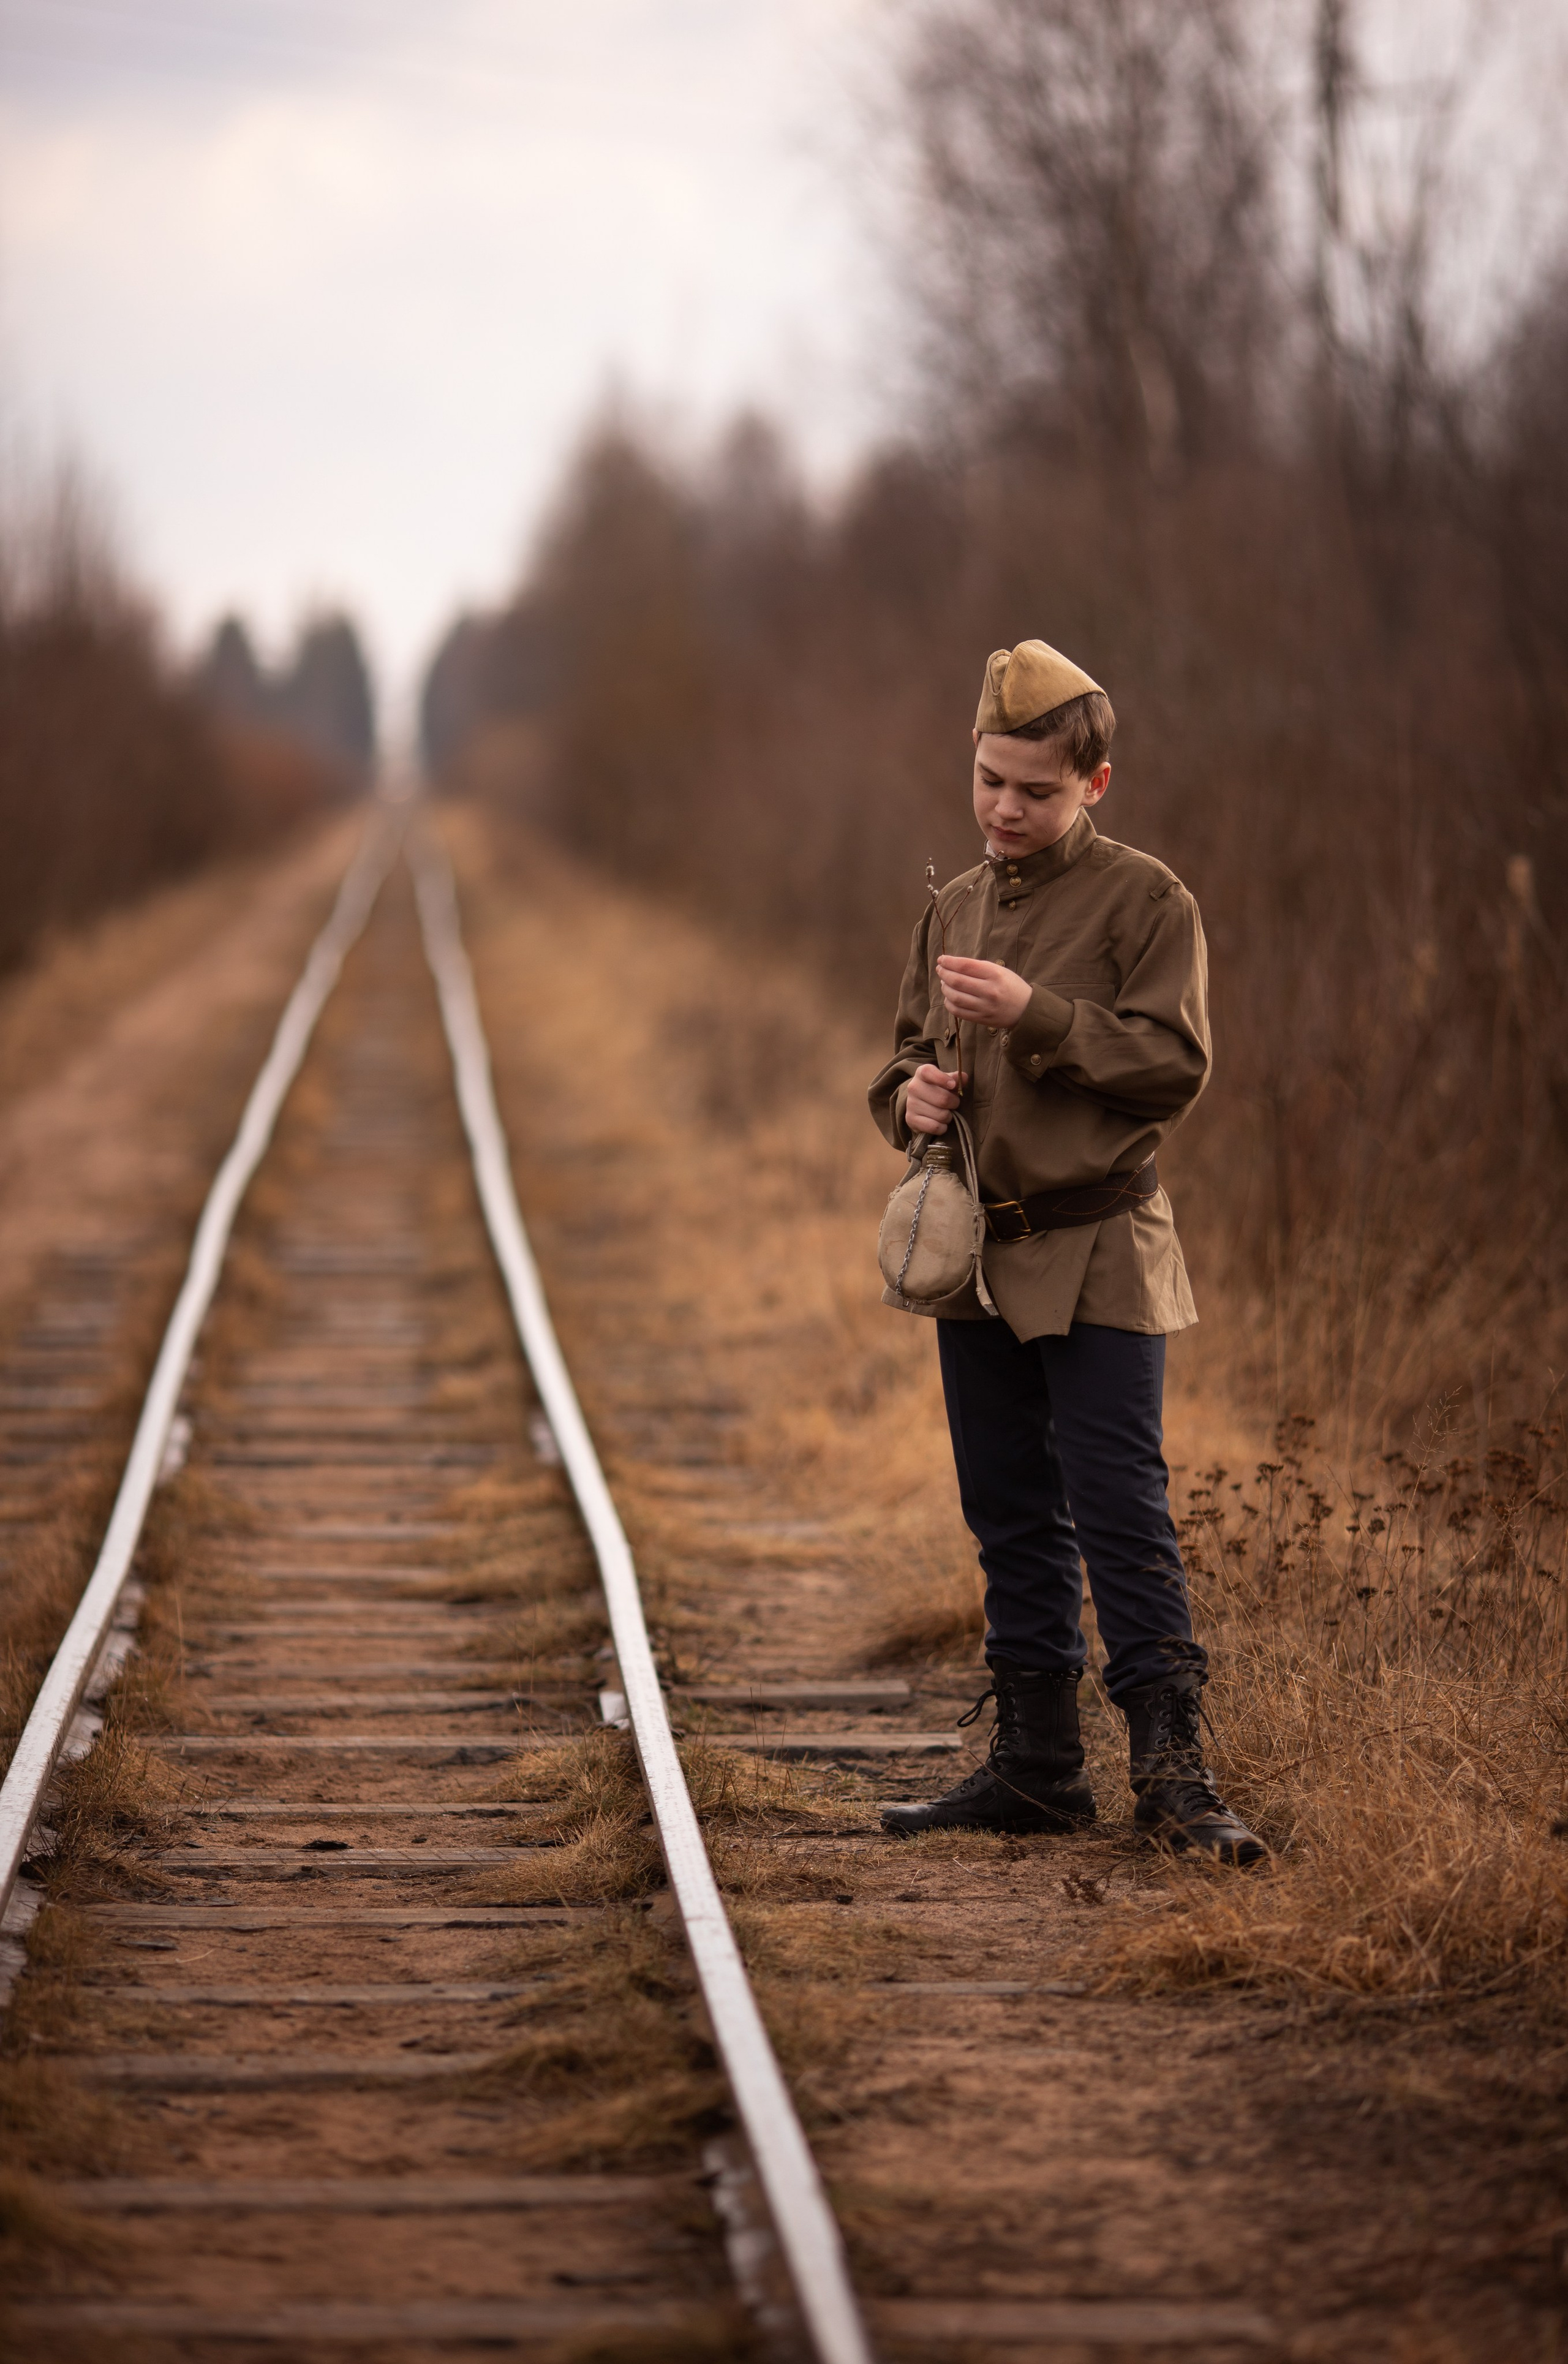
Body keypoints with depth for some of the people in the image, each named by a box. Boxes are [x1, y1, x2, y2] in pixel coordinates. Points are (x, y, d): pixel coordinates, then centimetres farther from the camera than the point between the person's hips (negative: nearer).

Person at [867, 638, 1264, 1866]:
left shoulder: (1144, 900, -5)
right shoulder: (955, 908, 14)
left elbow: (1176, 1064, -13)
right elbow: (909, 1051, 23)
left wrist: (1035, 1014, -21)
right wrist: (913, 1094, -1)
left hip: (1097, 1256, -6)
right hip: (974, 1256, 6)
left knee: (1122, 1516, -9)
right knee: (1011, 1521, 11)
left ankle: (1173, 1766, -6)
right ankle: (1037, 1763, 18)